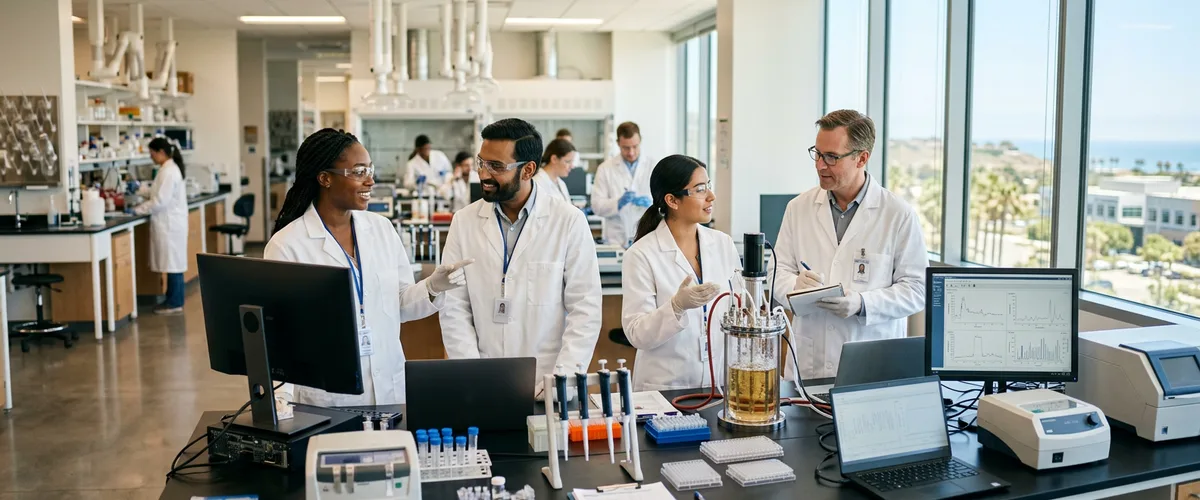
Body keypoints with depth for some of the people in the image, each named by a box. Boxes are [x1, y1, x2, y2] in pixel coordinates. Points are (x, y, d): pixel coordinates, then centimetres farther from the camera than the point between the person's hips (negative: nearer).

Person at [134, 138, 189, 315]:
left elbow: (160, 201, -21)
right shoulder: (171, 168, 13)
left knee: (173, 263, -4)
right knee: (173, 263, 13)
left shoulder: (168, 172, -18)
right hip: (170, 222, 10)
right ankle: (172, 300, 18)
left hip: (170, 224, -10)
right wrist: (143, 203, 13)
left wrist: (138, 210, -11)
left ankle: (175, 303, 1)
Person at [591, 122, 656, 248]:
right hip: (617, 240, 0)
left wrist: (651, 202, -22)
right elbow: (597, 205, -2)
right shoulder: (605, 168, 3)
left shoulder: (655, 166, 4)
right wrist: (618, 203, -21)